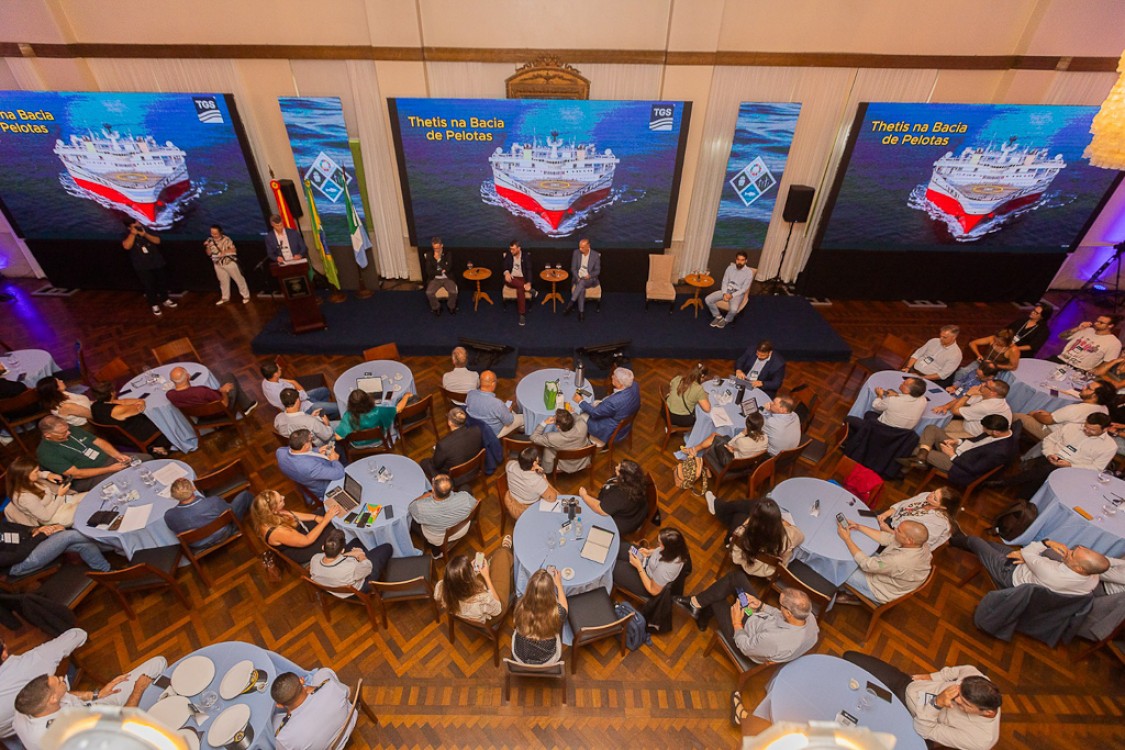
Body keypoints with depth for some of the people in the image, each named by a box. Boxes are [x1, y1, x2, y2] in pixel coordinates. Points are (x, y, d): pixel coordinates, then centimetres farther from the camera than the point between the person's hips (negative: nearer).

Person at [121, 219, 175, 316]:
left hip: (157, 263, 3)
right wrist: (133, 233, -25)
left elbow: (157, 241, -9)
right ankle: (154, 305, 10)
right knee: (149, 286, -1)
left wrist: (144, 234, -22)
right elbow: (127, 246, -25)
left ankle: (165, 300, 35)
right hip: (143, 267, -3)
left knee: (163, 282, 15)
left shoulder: (147, 231, 4)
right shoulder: (127, 236, -6)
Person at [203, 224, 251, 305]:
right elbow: (208, 254, 0)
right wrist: (207, 247, -19)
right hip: (218, 264, 5)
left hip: (229, 262, -4)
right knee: (223, 281, 16)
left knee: (238, 279, 4)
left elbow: (234, 250, -15)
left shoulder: (226, 239, -15)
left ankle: (246, 296, 15)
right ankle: (225, 298, 29)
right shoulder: (209, 240, -2)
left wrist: (225, 251, -29)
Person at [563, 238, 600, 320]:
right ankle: (581, 311, -33)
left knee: (582, 282, -37)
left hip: (590, 279, -1)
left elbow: (597, 271, -1)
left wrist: (589, 276, -20)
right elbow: (573, 268, 3)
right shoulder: (576, 253, 2)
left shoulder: (596, 255, -4)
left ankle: (571, 303, -35)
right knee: (581, 288, -34)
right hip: (578, 278, 1)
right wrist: (577, 278, -14)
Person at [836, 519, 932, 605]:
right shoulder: (918, 542, -20)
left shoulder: (899, 561, -43)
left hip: (885, 592, -7)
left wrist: (847, 538, -26)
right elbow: (886, 538, -5)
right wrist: (859, 527, -9)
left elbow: (866, 564, -31)